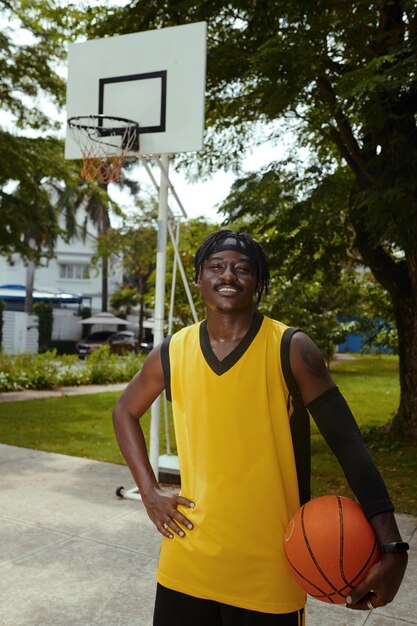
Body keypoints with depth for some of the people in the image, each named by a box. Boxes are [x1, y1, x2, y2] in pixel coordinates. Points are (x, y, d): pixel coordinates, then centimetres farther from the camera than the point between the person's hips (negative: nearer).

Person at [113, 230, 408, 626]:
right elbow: (125, 412, 15)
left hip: (269, 568, -2)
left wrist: (392, 546, -18)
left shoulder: (292, 350, -10)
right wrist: (149, 492, 5)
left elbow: (348, 445, -10)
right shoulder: (172, 353, -1)